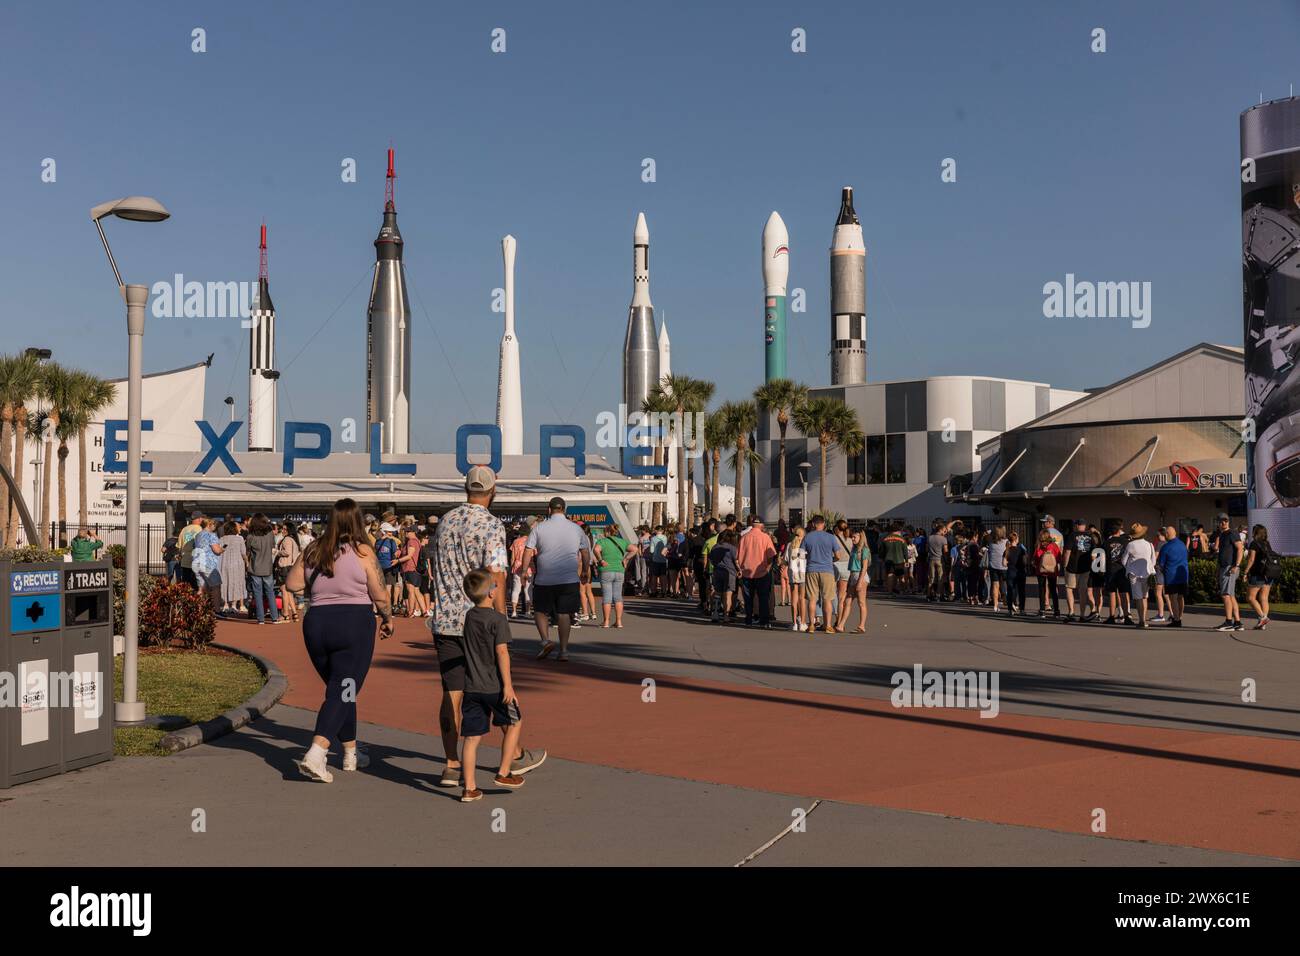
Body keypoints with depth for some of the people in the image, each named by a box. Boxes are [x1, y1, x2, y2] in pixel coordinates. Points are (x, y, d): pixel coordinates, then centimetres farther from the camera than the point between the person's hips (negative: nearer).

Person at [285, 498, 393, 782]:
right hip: (354, 623, -5)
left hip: (316, 623, 5)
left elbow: (293, 583, 8)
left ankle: (350, 755, 29)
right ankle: (315, 755, -21)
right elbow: (379, 595, -4)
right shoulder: (362, 551, -6)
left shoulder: (314, 550, 5)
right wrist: (388, 618, 13)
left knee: (340, 690, 19)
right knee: (343, 693, -5)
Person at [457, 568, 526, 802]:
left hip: (471, 687, 6)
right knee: (514, 723, 17)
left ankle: (469, 787, 6)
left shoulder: (469, 616, 10)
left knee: (472, 736, 6)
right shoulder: (498, 619, -11)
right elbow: (501, 652, -16)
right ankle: (504, 773, 16)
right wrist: (508, 685, -16)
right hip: (494, 686, -6)